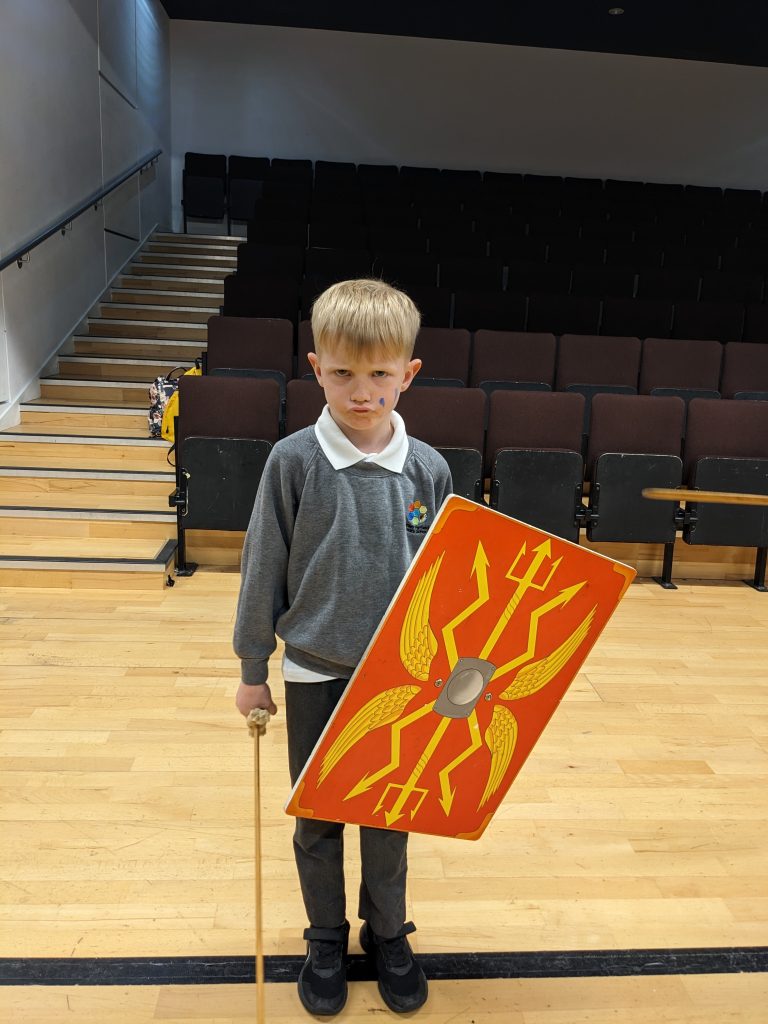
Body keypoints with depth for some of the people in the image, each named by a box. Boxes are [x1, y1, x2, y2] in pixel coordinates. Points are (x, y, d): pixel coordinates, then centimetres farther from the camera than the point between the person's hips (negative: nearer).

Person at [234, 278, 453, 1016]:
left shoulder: (428, 469, -6)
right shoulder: (292, 461, -11)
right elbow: (263, 568, -4)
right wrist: (252, 670, 1)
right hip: (314, 676, 0)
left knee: (389, 819, 17)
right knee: (317, 820, 17)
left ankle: (388, 935, 43)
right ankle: (327, 940, 42)